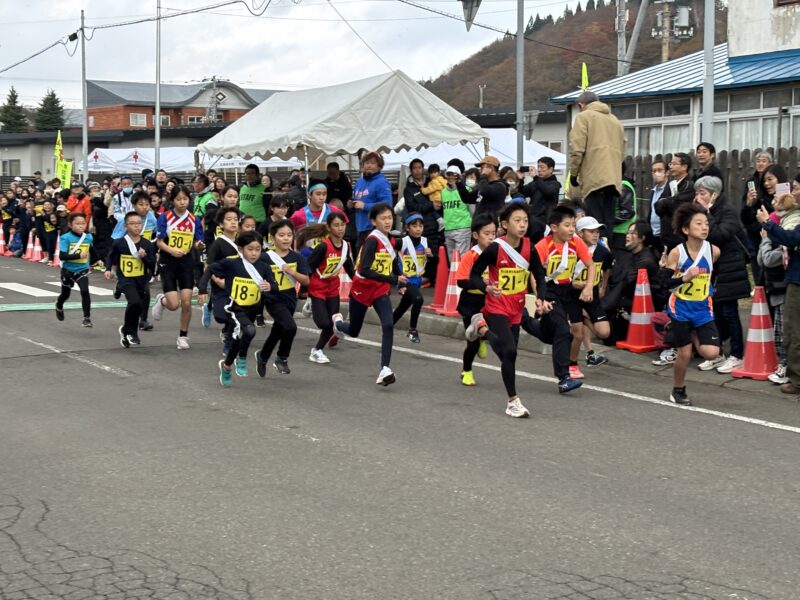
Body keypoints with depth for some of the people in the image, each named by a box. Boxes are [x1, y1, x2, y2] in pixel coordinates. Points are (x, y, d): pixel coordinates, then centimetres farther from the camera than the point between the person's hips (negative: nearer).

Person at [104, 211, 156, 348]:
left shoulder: (147, 245, -2)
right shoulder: (119, 243, -6)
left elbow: (152, 265, -1)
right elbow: (110, 257, 13)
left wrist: (144, 256, -17)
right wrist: (108, 269, -1)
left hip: (142, 280, 4)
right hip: (126, 280, -4)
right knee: (135, 302, -26)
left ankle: (127, 331, 35)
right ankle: (130, 331, -4)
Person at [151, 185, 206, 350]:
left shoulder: (194, 220, 1)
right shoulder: (165, 217, -6)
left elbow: (196, 243, 5)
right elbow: (159, 242, -8)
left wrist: (199, 245, -19)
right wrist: (172, 251, -26)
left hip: (186, 262, 2)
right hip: (168, 262, -2)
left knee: (186, 303, -3)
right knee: (174, 304, -9)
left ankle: (183, 336, 16)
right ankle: (161, 300, 28)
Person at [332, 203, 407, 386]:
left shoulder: (389, 241, 1)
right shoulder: (372, 240, -22)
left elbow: (394, 265, 17)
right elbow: (365, 271, -31)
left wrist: (400, 282, 1)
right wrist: (393, 280, -36)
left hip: (381, 290, 5)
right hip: (362, 289, -5)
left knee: (388, 325, -19)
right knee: (354, 331, 14)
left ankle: (385, 369, -18)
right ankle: (338, 321, 51)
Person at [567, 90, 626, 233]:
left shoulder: (584, 117, 3)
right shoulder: (615, 120, 24)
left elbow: (577, 149, -7)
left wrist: (573, 173, 1)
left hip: (594, 178, -6)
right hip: (614, 179, 6)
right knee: (608, 223, 7)